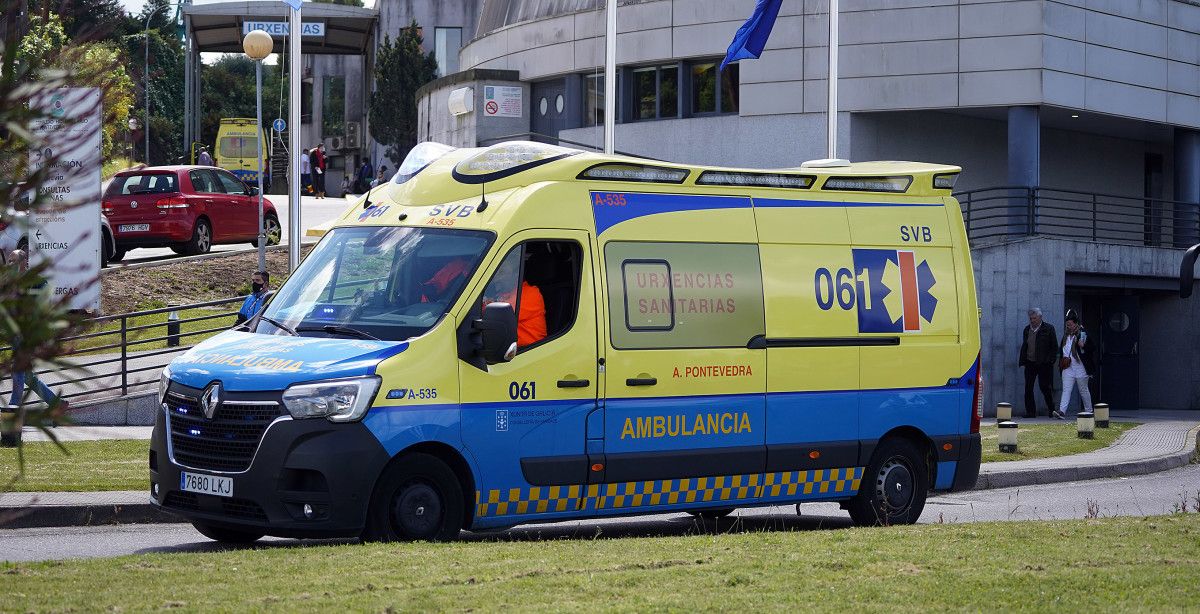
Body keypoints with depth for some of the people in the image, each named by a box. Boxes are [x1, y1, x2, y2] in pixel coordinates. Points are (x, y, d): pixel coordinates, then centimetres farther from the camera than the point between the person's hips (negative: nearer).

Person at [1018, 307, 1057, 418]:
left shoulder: (1048, 329, -1)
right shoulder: (1027, 330, 13)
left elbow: (1054, 347, -1)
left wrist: (1050, 361, -9)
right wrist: (1022, 361, 9)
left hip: (1044, 363, -5)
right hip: (1030, 362, 5)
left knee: (1045, 387, -3)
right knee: (1028, 388, -1)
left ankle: (1051, 410, 13)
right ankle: (1030, 412, 4)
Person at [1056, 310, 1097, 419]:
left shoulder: (1083, 334, -7)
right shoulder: (1066, 335, 13)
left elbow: (1093, 347, -7)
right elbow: (1061, 349, 25)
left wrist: (1084, 346, -24)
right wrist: (1063, 359, 8)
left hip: (1080, 368, -5)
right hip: (1068, 368, 5)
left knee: (1083, 390, 7)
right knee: (1066, 390, -7)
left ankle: (1089, 411, 23)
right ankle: (1062, 411, -18)